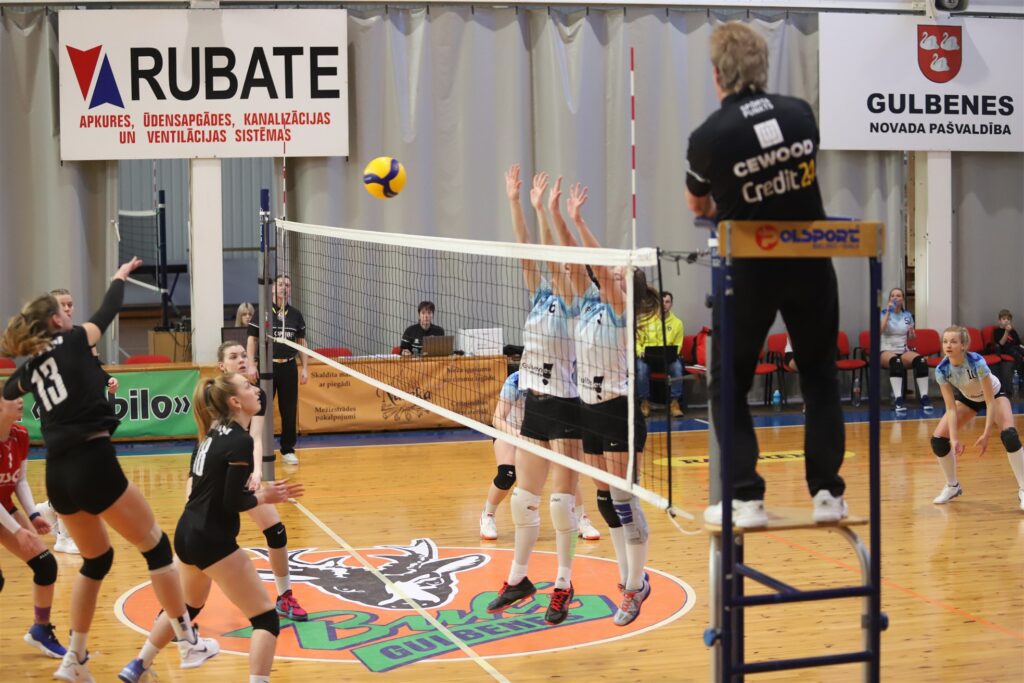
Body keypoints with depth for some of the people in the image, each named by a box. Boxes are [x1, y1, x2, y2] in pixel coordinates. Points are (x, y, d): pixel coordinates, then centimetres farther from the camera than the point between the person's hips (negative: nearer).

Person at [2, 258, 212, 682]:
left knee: (96, 560, 23)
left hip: (57, 473, 7)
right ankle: (189, 643, 7)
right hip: (92, 461, -7)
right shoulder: (72, 341, 1)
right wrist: (120, 277, 32)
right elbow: (108, 311, 17)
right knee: (156, 546, 6)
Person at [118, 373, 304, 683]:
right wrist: (262, 497, -3)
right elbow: (233, 502, -20)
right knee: (266, 619, -3)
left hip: (187, 534, 9)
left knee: (187, 606, 33)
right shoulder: (240, 441, -18)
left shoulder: (213, 433, 8)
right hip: (213, 541, -9)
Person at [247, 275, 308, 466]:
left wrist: (305, 368, 7)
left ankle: (288, 450, 13)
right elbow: (252, 340, 2)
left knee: (289, 411, 4)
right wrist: (251, 365, -8)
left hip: (289, 367, 2)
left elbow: (302, 343, 13)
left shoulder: (296, 314, 9)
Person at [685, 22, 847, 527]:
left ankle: (746, 498, 7)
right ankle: (827, 492, 15)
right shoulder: (801, 114, -3)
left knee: (729, 385, 11)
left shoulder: (709, 136, -13)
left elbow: (697, 207, 6)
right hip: (810, 267, 3)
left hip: (749, 272, -3)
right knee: (820, 378, 16)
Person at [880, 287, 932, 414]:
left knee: (921, 360, -30)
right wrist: (888, 312, -18)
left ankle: (924, 398, -30)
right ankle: (898, 400, -47)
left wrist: (912, 332, -5)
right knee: (895, 361, -41)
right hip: (886, 351, -3)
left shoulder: (908, 315, 11)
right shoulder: (883, 313, 1)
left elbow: (911, 338, 18)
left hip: (903, 351, 4)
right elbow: (880, 330, -18)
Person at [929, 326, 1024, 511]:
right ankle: (952, 486, 13)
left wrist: (986, 434, -38)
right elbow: (951, 408, -24)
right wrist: (954, 439, -34)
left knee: (1009, 434, -29)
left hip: (994, 394, -4)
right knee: (938, 439, -9)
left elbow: (990, 401, -33)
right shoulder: (942, 370, -29)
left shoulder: (977, 362, -39)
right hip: (967, 398, 4)